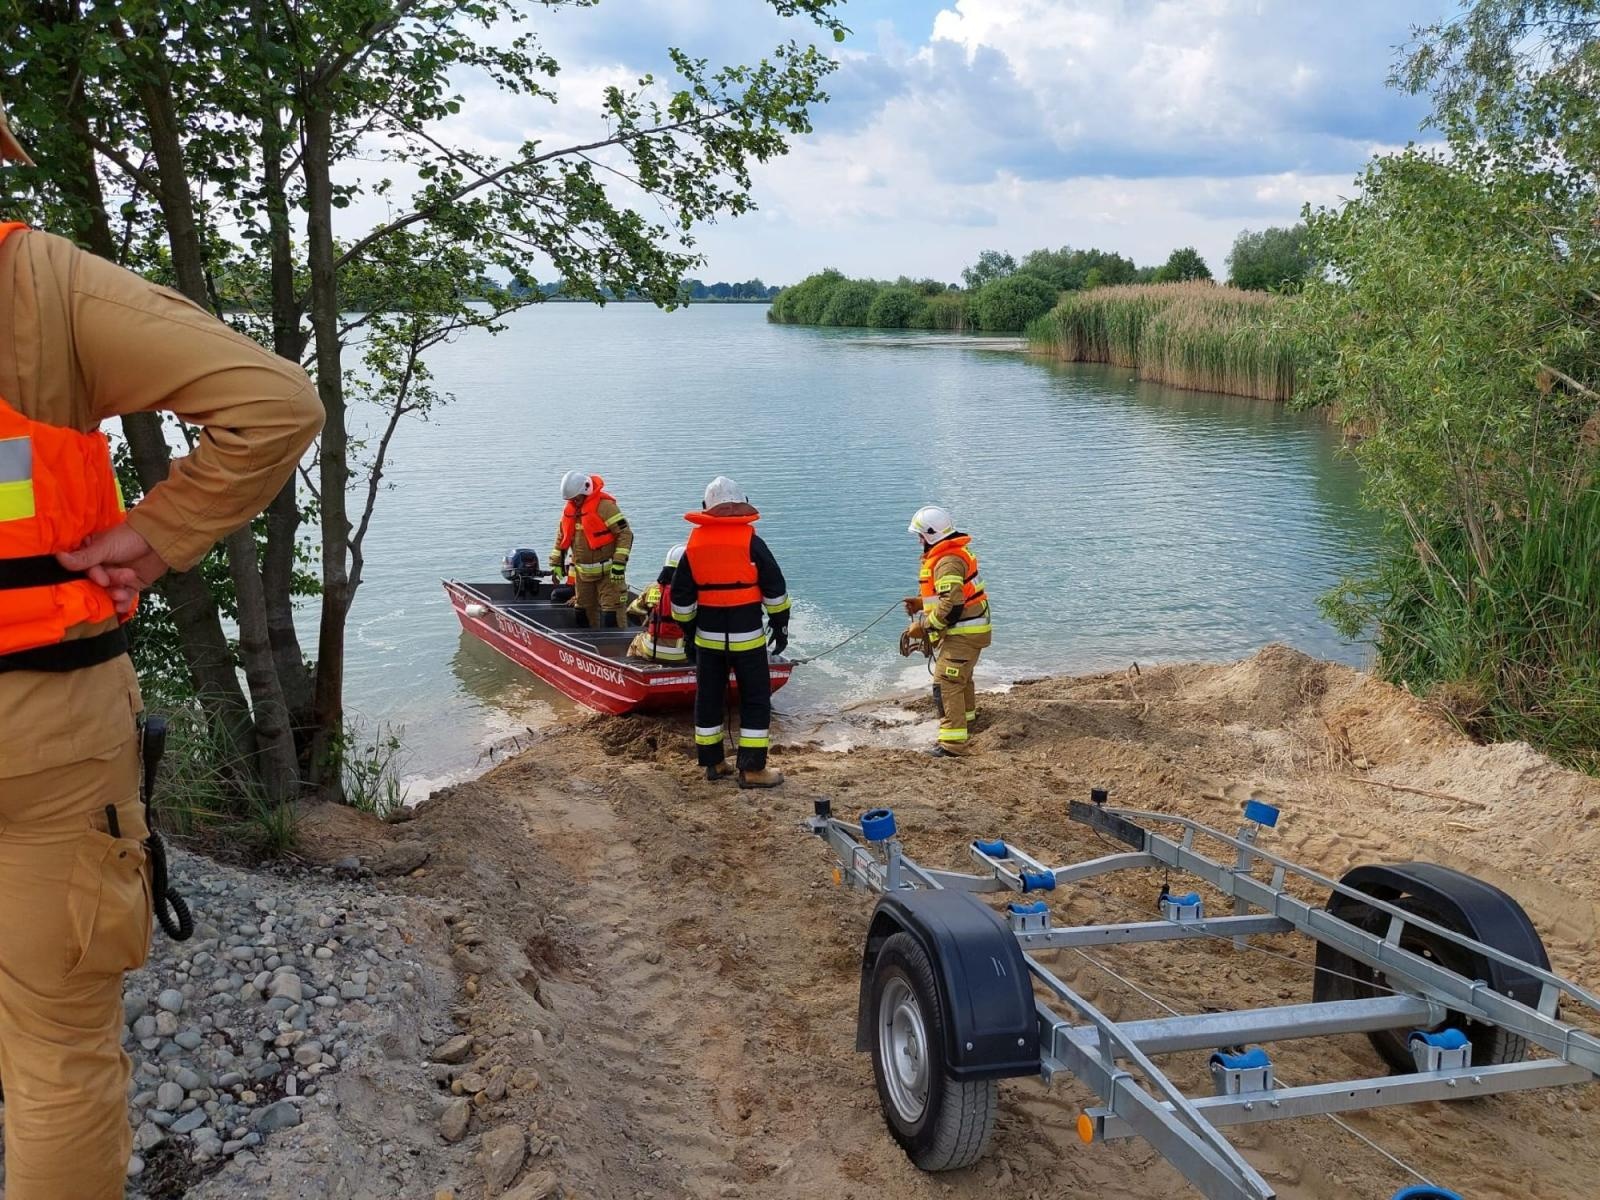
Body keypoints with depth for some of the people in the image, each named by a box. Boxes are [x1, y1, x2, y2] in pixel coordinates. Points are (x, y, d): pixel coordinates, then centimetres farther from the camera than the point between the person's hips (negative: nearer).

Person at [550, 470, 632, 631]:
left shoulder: (605, 506, -15)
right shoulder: (570, 509, 8)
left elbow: (625, 533, -17)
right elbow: (561, 537, 19)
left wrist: (619, 564, -21)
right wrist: (556, 563, 14)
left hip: (607, 572, -7)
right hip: (583, 573, 7)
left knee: (613, 609, -11)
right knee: (585, 611, 14)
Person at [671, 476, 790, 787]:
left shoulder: (694, 544, 2)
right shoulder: (752, 543, -9)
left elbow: (680, 596, 8)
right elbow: (775, 589, -5)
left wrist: (688, 630, 19)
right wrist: (780, 626, 7)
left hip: (708, 636, 4)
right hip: (747, 636, -4)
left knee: (708, 697, 15)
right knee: (756, 698, 5)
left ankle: (712, 762, 23)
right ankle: (752, 769, 3)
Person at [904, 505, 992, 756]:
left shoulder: (948, 562, -23)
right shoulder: (957, 552, 11)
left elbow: (951, 606, -29)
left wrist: (923, 626, -21)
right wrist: (922, 602, 12)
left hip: (963, 632, -11)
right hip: (968, 629, 11)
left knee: (947, 681, -14)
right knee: (961, 676, 30)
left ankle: (953, 741, -17)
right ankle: (966, 719, 53)